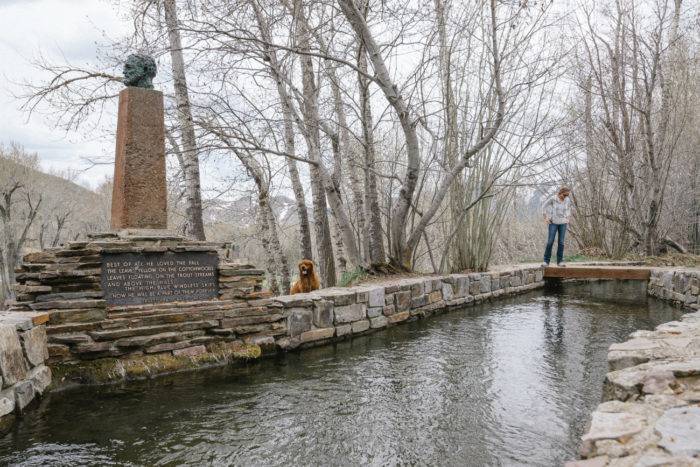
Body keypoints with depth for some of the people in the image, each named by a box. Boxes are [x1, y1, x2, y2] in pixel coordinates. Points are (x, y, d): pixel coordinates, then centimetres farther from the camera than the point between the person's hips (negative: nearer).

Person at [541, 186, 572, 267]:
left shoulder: (567, 200, 0)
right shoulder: (553, 199, -10)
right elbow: (544, 206, 1)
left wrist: (567, 217, 12)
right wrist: (546, 217, -1)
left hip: (563, 223, 3)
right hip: (553, 223, -3)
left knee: (561, 242, 2)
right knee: (550, 242, -6)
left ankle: (560, 261, 9)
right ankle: (546, 261, 2)